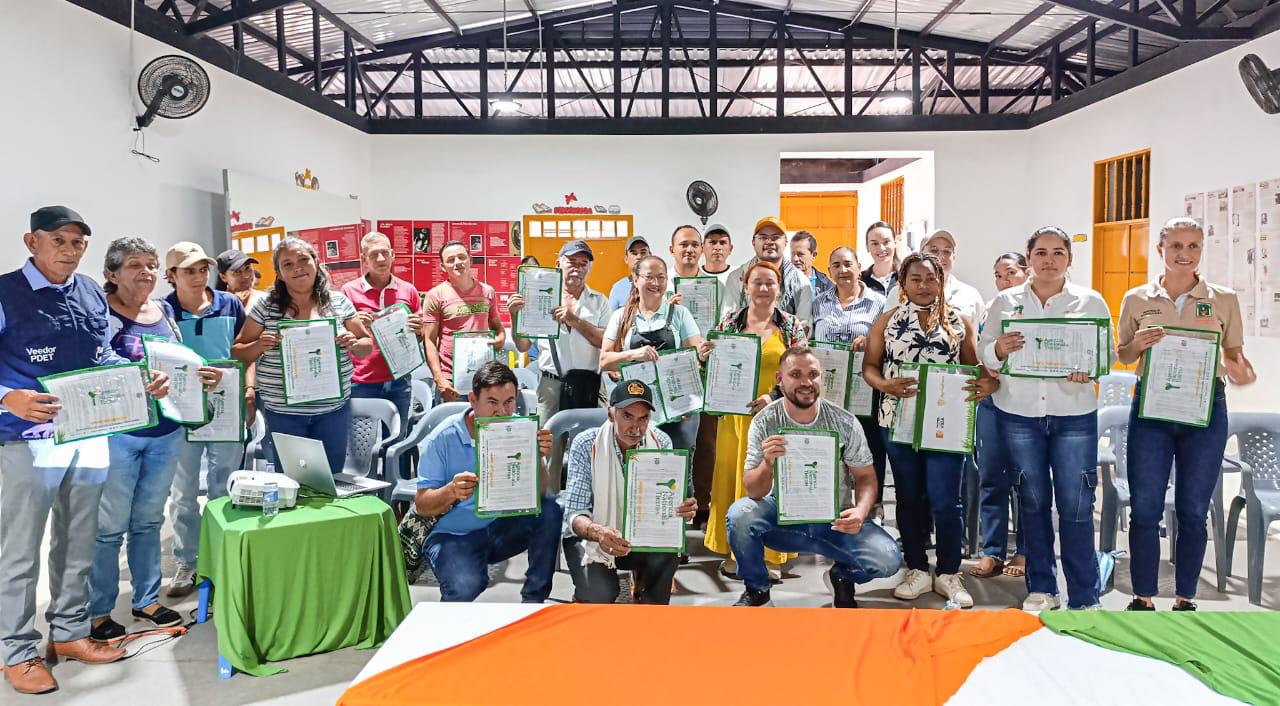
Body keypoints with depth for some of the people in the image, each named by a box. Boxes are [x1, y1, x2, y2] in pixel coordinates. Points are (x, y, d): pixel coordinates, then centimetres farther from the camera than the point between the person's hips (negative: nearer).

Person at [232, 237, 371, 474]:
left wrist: (353, 344, -13)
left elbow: (367, 346, 9)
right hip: (282, 412, -1)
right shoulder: (265, 306, -1)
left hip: (333, 409, 1)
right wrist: (259, 346, -16)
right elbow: (237, 353, 5)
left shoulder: (339, 302, 2)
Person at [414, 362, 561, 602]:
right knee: (466, 584, -33)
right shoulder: (442, 438, -11)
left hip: (504, 527, 3)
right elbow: (422, 505, -12)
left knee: (550, 512, -25)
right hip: (454, 535, -3)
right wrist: (451, 492, -33)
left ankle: (534, 600, -8)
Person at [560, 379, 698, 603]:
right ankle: (584, 600, 11)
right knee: (599, 596, -27)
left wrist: (683, 510, -35)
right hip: (590, 535, -2)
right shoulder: (585, 445, -17)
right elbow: (574, 514, -20)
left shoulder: (661, 442, -9)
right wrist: (597, 532, -44)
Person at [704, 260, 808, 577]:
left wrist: (776, 397, -17)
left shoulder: (792, 326, 2)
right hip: (736, 415, 2)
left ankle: (771, 555, 15)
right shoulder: (729, 323, 7)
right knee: (734, 477, 4)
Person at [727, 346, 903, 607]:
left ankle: (843, 576, 14)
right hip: (783, 515, 0)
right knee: (739, 515, -30)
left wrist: (861, 511, -22)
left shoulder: (845, 423, -8)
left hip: (836, 520, 1)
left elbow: (866, 477, 0)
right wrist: (767, 464, -35)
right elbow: (754, 491, -13)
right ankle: (756, 589, 0)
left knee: (888, 560, -24)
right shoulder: (765, 422, -10)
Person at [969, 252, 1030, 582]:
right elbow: (976, 354, 14)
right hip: (993, 403, 3)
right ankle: (992, 551, 11)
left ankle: (1024, 551, 19)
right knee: (991, 477, 3)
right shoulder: (989, 309, 10)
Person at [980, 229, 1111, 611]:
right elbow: (983, 354, 4)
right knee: (1033, 500, 9)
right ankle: (1041, 588, 22)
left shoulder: (1091, 302, 6)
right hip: (1019, 412, 1)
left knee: (1076, 506, -2)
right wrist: (999, 349, -18)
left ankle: (1084, 598, 10)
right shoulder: (1005, 301, 7)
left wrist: (1090, 370, -17)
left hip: (1074, 413, -1)